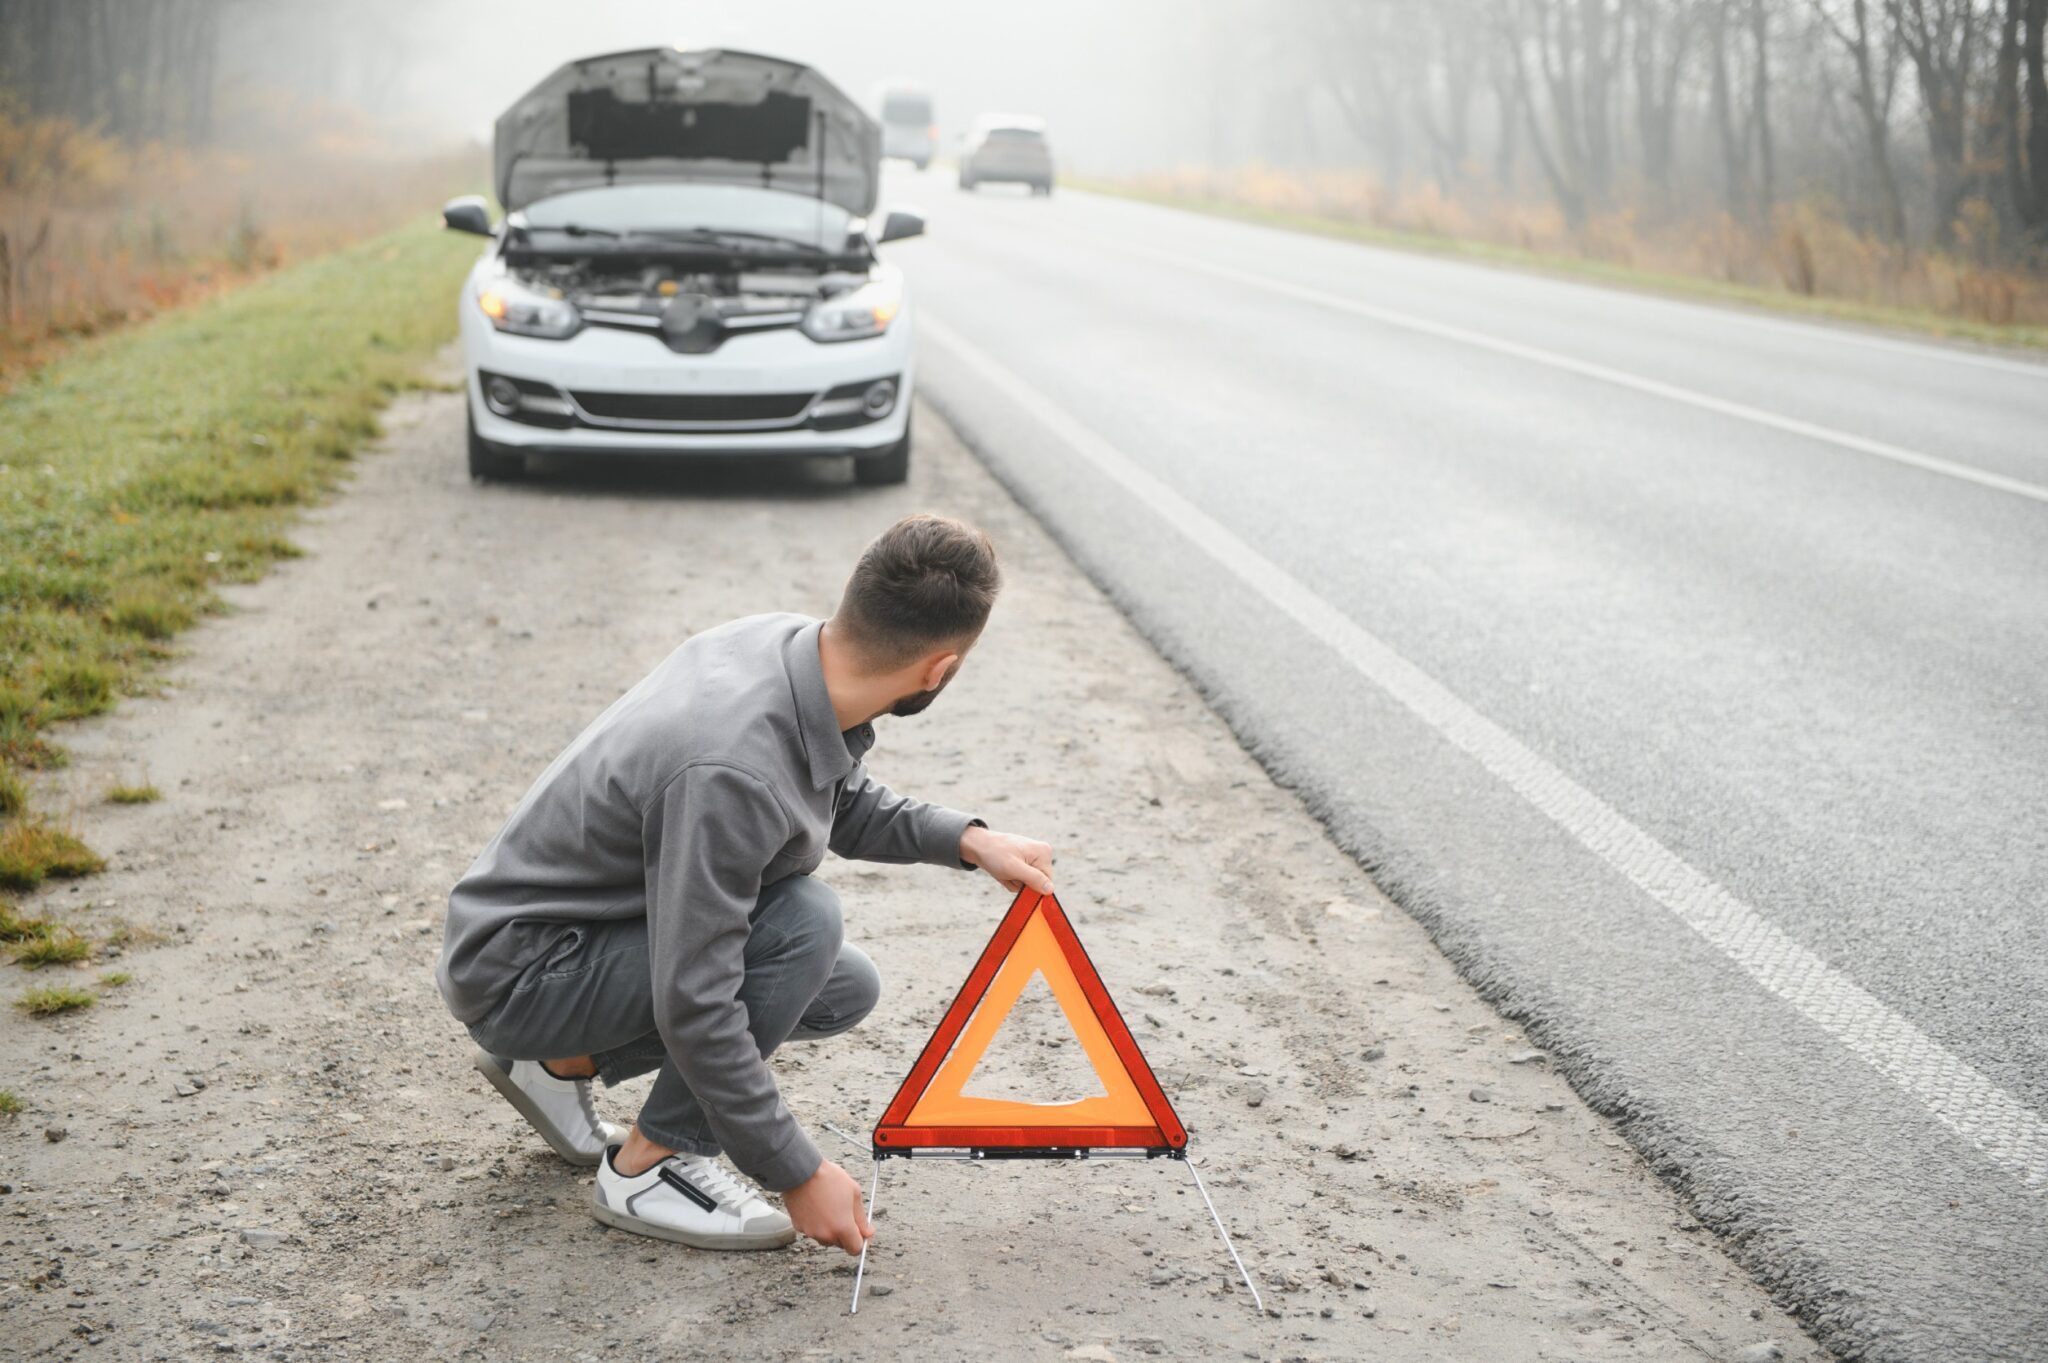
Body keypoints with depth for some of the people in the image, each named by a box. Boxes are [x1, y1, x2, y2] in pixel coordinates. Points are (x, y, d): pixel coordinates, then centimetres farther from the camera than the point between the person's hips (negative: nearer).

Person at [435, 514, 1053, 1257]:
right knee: (803, 923, -25)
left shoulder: (785, 642, -9)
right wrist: (798, 1175, -24)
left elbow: (847, 804, 13)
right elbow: (693, 1005, -31)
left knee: (847, 990, 8)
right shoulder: (734, 769, -36)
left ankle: (566, 1061, 18)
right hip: (516, 971, -9)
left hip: (603, 924, 9)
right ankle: (650, 1166, -10)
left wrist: (966, 839, -1)